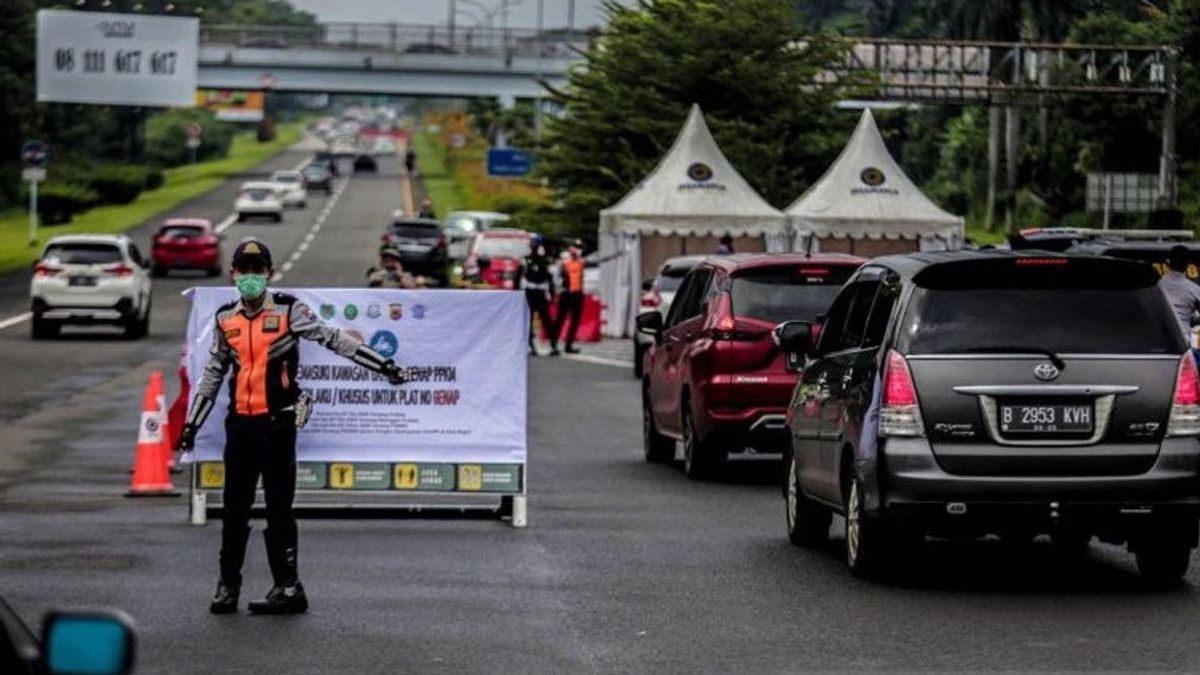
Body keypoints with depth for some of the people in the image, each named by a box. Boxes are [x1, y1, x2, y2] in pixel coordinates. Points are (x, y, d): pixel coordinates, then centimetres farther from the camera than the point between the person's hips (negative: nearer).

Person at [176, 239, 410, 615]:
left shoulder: (288, 311, -2)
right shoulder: (225, 320, 10)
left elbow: (333, 340, -2)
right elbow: (213, 374, 18)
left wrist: (382, 366, -7)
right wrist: (192, 424, 18)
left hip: (277, 422, -4)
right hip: (240, 423, 4)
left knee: (279, 507, -3)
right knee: (235, 509, 8)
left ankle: (288, 587, 1)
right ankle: (228, 585, 17)